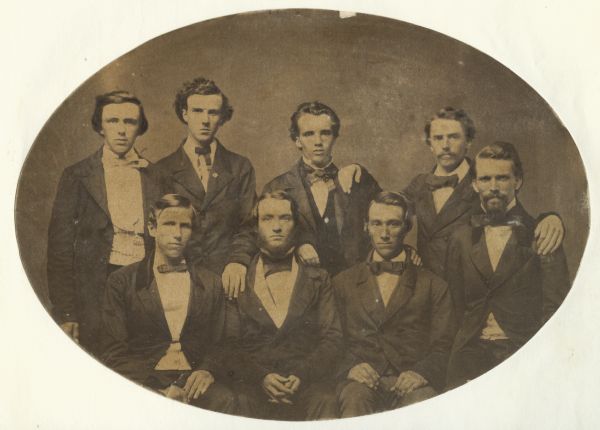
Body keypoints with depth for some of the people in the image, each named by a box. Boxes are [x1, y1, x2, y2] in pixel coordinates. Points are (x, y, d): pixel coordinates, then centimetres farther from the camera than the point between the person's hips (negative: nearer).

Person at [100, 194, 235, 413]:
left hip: (192, 381, 3)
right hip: (142, 382, -3)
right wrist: (158, 392, -13)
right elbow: (114, 353, 2)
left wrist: (207, 369, -5)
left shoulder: (210, 283, 16)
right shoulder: (122, 282, 7)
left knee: (224, 401, -30)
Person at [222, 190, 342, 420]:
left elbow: (332, 338, 7)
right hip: (251, 382, -1)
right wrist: (261, 376, -12)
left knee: (325, 402, -32)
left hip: (307, 381, 1)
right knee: (241, 404, -33)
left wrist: (302, 375, -10)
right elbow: (229, 343, 6)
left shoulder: (318, 279, 14)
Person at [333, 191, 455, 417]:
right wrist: (349, 367, -9)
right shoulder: (343, 283, 18)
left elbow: (444, 346, 8)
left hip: (411, 383, 0)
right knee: (353, 406, -36)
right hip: (362, 381, 0)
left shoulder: (434, 286, 15)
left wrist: (423, 372, -13)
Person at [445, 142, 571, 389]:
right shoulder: (462, 238, 13)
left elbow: (555, 306, 0)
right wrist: (471, 335, 6)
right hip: (472, 352, 3)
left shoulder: (540, 237, 2)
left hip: (523, 352, -2)